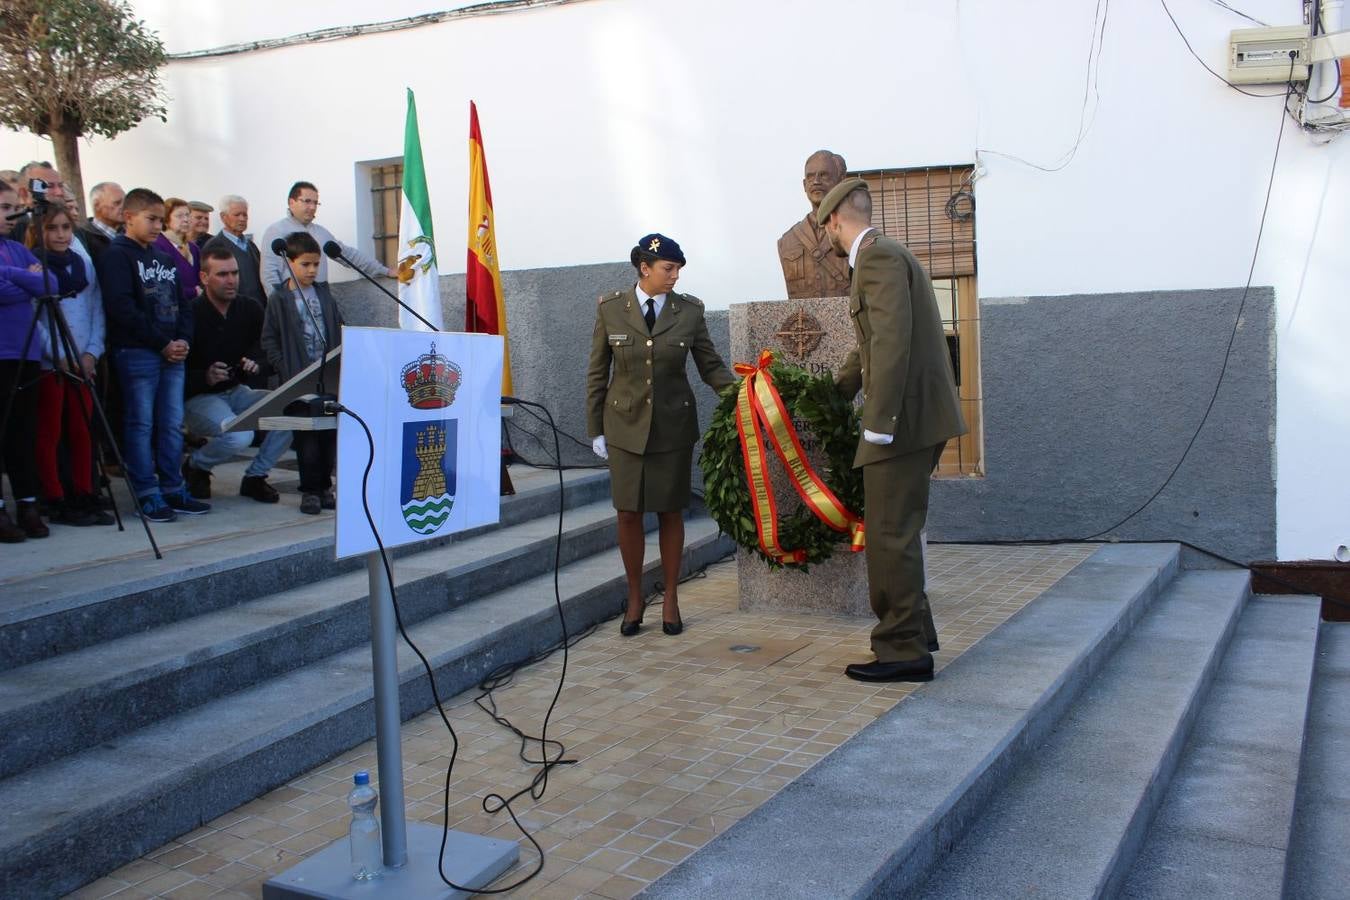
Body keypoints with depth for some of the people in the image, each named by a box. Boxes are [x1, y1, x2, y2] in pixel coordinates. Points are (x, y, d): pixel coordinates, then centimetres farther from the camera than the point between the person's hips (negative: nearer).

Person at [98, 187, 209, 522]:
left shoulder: (164, 258, 19)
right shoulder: (117, 255, -4)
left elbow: (182, 304, 18)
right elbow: (122, 308, -14)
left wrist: (184, 340, 0)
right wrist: (162, 343, -14)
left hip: (173, 353, 7)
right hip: (136, 353, -7)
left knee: (173, 424, 7)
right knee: (141, 424, -3)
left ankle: (173, 490, 14)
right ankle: (147, 494, 1)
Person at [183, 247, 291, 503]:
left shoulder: (251, 309, 1)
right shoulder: (191, 314, -16)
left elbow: (264, 350, 14)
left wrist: (256, 364, -8)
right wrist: (205, 377, -31)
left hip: (237, 391, 6)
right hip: (199, 397, -6)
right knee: (239, 436, -33)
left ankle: (255, 476, 0)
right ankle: (195, 466, 2)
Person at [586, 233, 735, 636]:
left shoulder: (689, 310, -1)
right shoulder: (610, 308, -2)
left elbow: (711, 365, 3)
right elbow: (597, 372, 3)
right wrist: (595, 429, 1)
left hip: (673, 425, 0)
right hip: (626, 425, 0)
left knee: (670, 512, 6)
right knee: (628, 513, 3)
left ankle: (670, 599, 20)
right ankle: (635, 598, 19)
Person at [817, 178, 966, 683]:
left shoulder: (878, 256, -12)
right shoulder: (885, 254, 21)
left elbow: (891, 339, -23)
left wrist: (878, 421, -25)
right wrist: (831, 396, 39)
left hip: (905, 416, -10)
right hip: (919, 417, 10)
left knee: (890, 533, -5)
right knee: (897, 529, 18)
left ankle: (904, 652, 2)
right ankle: (914, 631, 29)